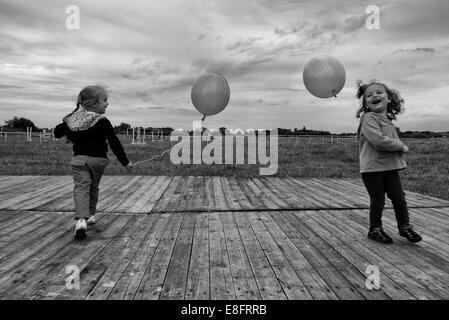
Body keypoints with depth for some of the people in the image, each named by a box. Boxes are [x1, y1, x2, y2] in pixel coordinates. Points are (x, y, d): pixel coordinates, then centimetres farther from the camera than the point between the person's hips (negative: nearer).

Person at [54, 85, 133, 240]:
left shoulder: (71, 119, 6)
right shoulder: (103, 122, -8)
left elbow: (57, 132, 17)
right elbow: (115, 144, -9)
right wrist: (125, 162, -3)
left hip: (79, 159, 2)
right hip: (98, 159, -1)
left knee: (81, 188, -7)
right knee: (93, 187, 18)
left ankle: (81, 219, -27)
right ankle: (90, 215, 30)